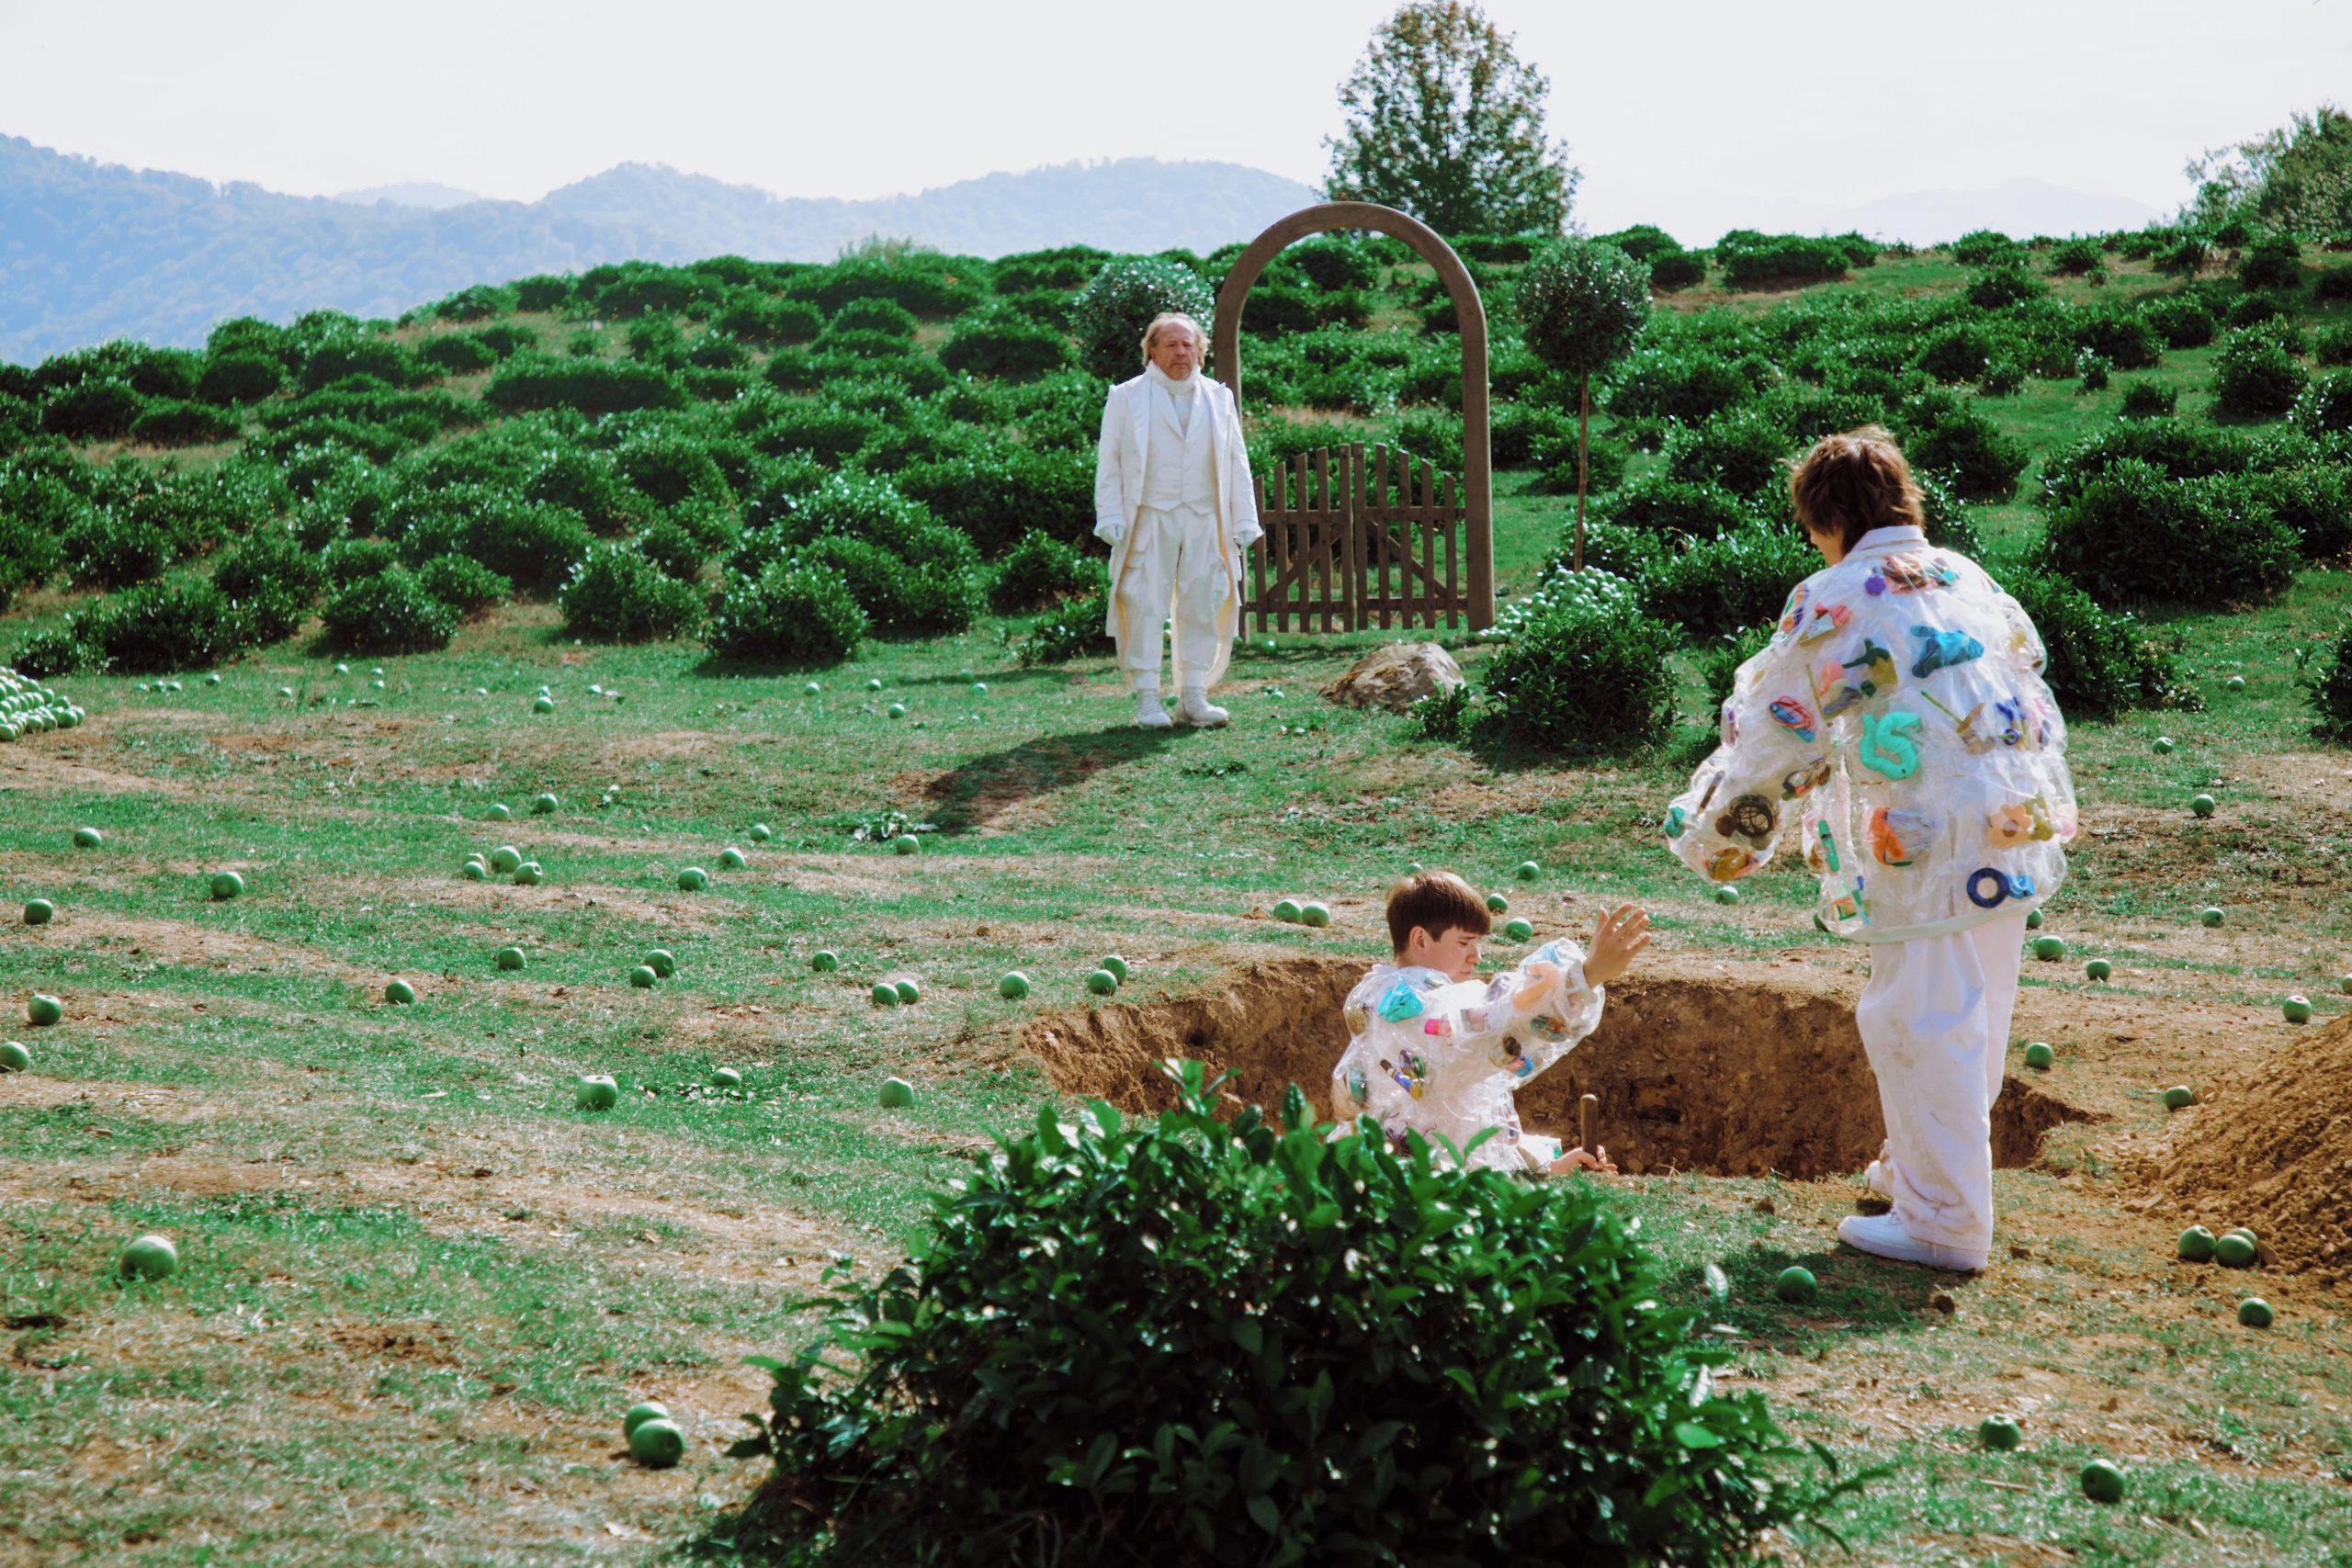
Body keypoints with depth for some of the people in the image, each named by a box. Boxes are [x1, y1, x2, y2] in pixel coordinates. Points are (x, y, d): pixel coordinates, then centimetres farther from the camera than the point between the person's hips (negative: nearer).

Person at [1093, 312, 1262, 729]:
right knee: (1145, 606, -6)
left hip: (1204, 521, 3)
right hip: (1150, 519, -3)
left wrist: (1244, 520, 9)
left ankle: (1194, 696, 8)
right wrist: (1110, 517, -6)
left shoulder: (1218, 398, 16)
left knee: (1203, 607, 1)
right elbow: (1108, 463, 5)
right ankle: (1147, 698, -2)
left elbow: (1236, 462, 16)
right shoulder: (1126, 398, 7)